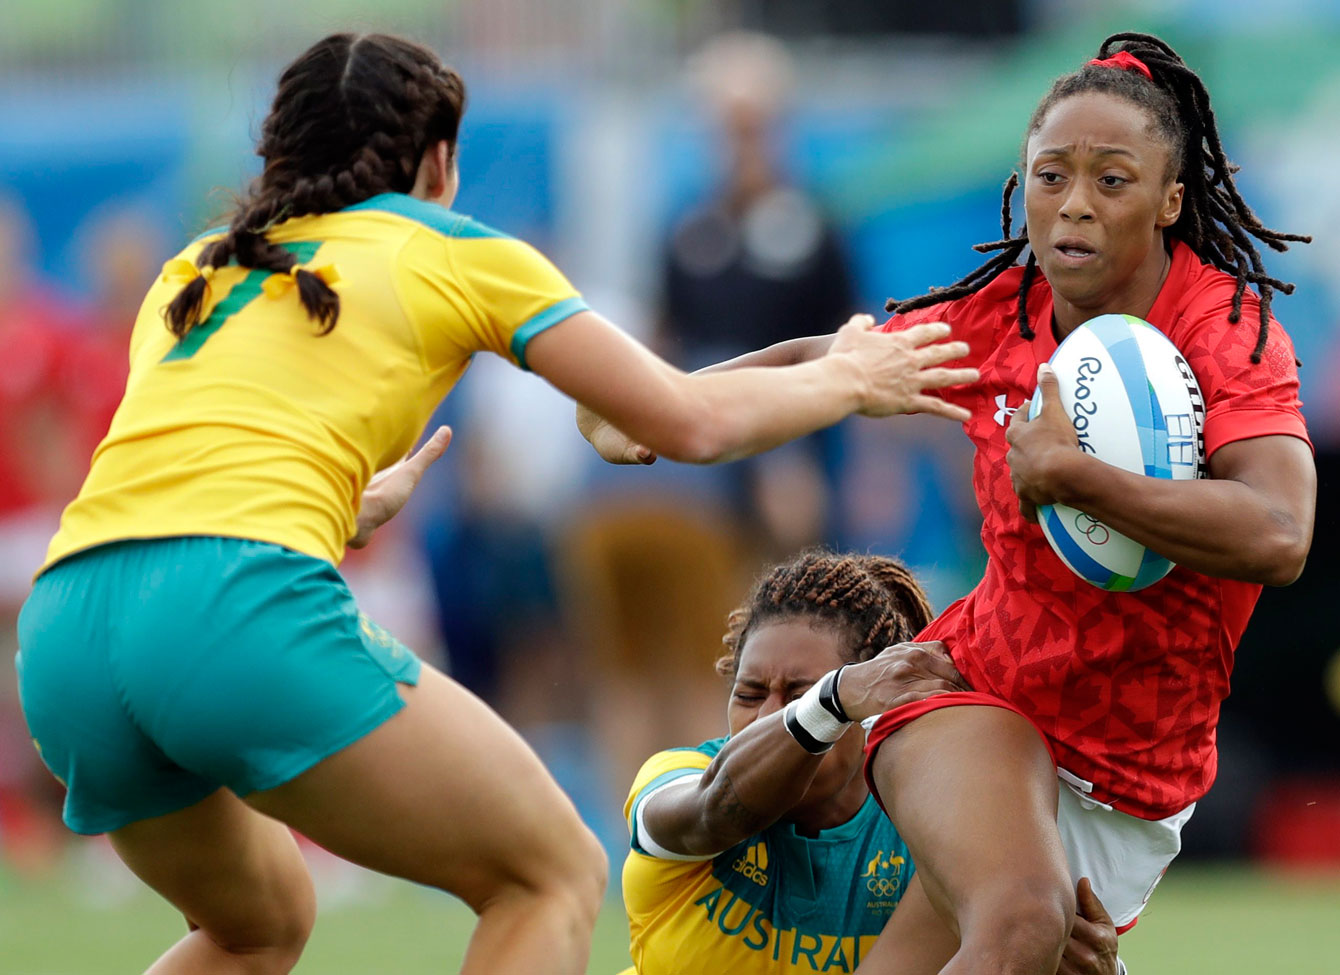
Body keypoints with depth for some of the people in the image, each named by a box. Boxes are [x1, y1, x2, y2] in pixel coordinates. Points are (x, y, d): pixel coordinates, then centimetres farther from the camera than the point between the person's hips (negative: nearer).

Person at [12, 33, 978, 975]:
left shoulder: (193, 272, 29)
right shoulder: (455, 253, 16)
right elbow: (691, 421, 16)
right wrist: (846, 380, 35)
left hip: (62, 627, 6)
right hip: (243, 611, -6)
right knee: (555, 876, 8)